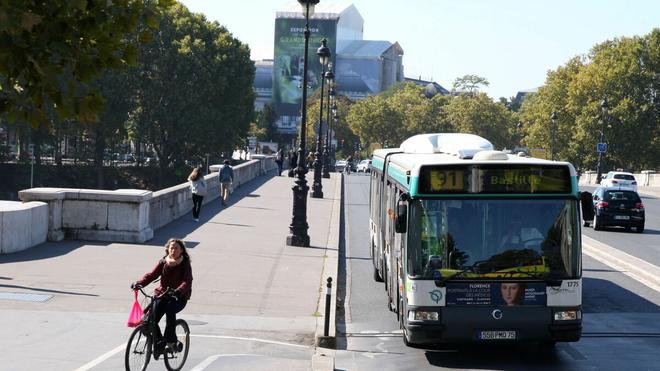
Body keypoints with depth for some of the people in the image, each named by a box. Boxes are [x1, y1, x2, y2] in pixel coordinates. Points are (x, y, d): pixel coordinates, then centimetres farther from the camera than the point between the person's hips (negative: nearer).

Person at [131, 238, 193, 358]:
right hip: (162, 294, 4)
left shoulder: (185, 264, -2)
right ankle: (159, 342, 6)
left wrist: (179, 290, -39)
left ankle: (171, 340, -21)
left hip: (179, 297, -3)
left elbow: (187, 281, -17)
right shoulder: (163, 262, 8)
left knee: (170, 309, -35)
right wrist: (139, 283, -22)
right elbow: (152, 274, -2)